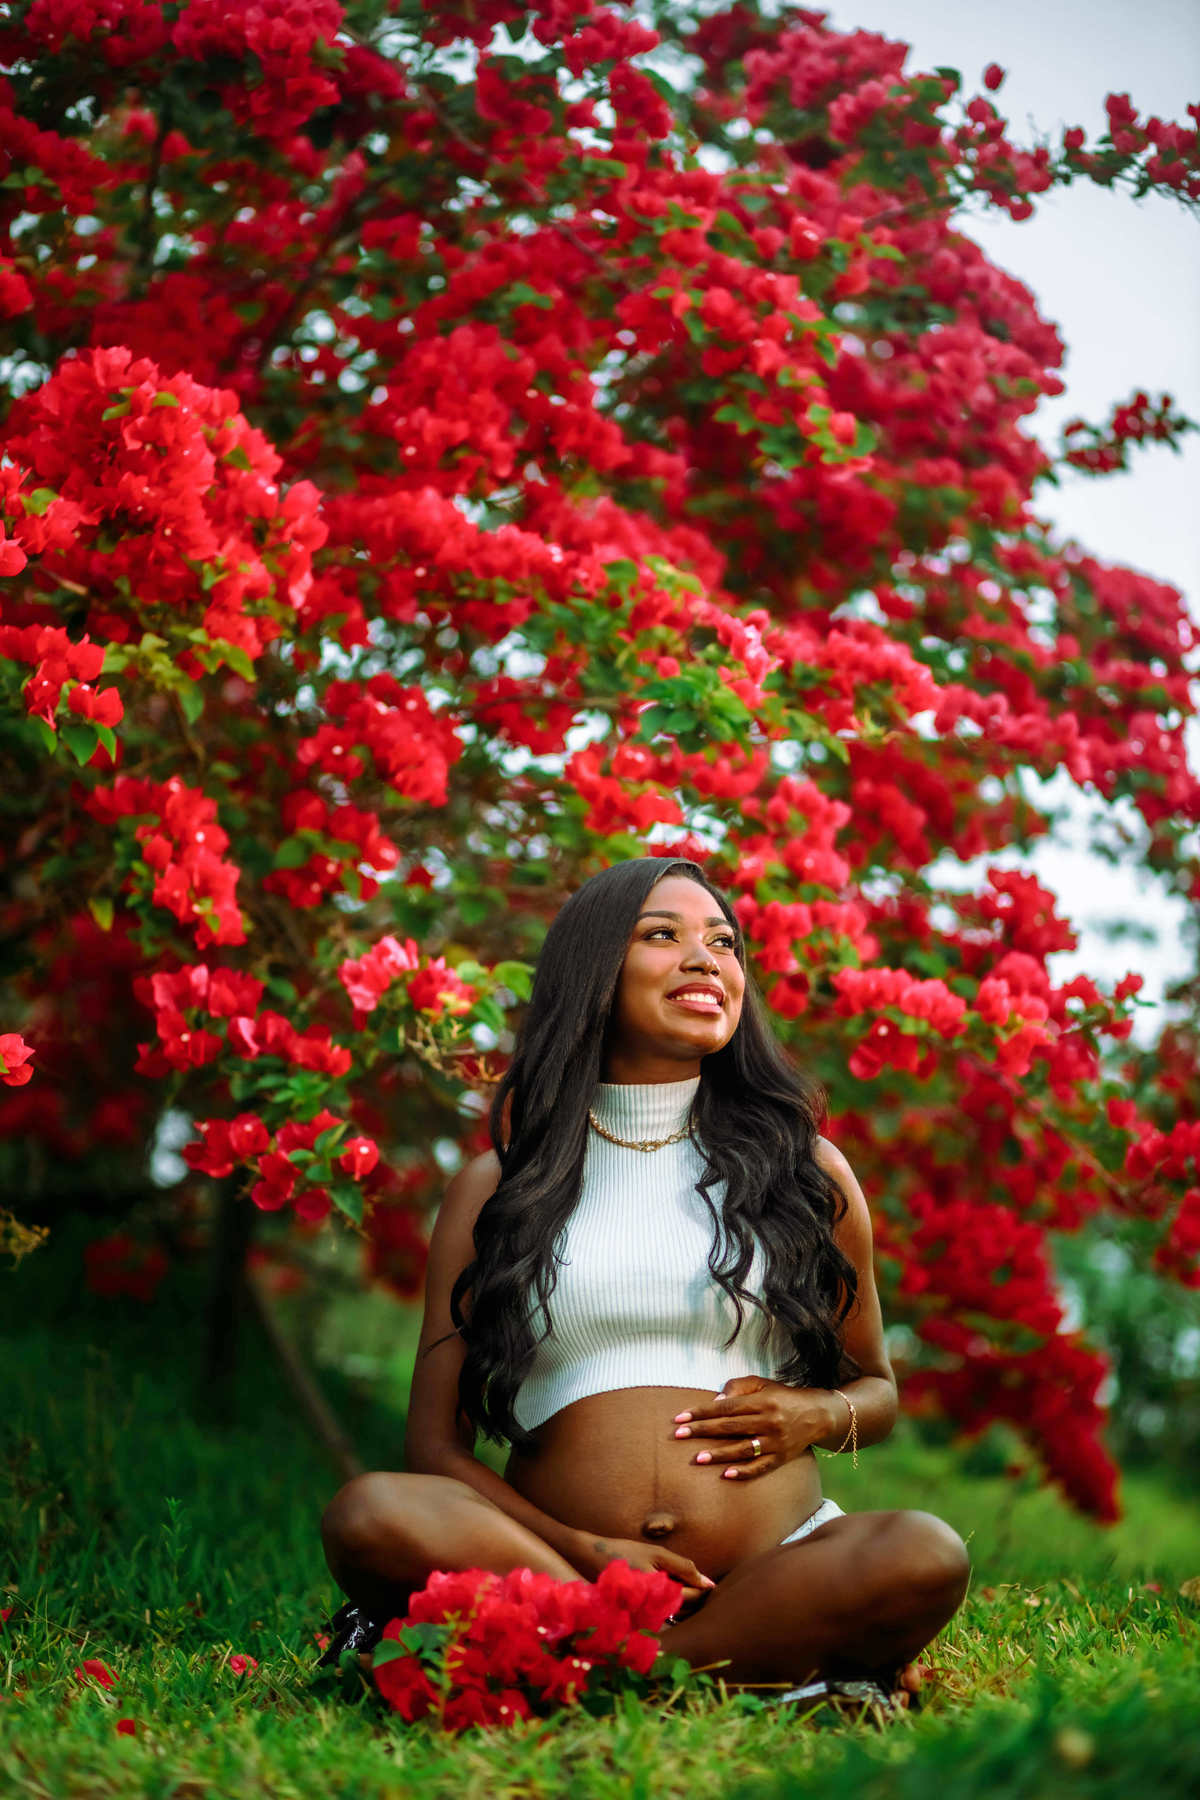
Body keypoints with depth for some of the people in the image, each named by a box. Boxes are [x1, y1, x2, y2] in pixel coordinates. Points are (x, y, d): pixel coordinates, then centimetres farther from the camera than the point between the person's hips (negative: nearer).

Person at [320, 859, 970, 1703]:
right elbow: (436, 1449, 7)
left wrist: (823, 1415, 0)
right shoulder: (497, 1188, 12)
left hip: (773, 1562, 1)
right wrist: (582, 1550, -12)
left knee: (926, 1556, -30)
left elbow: (879, 1389, 26)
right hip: (553, 1564, 0)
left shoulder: (805, 1168, 15)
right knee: (371, 1515, -29)